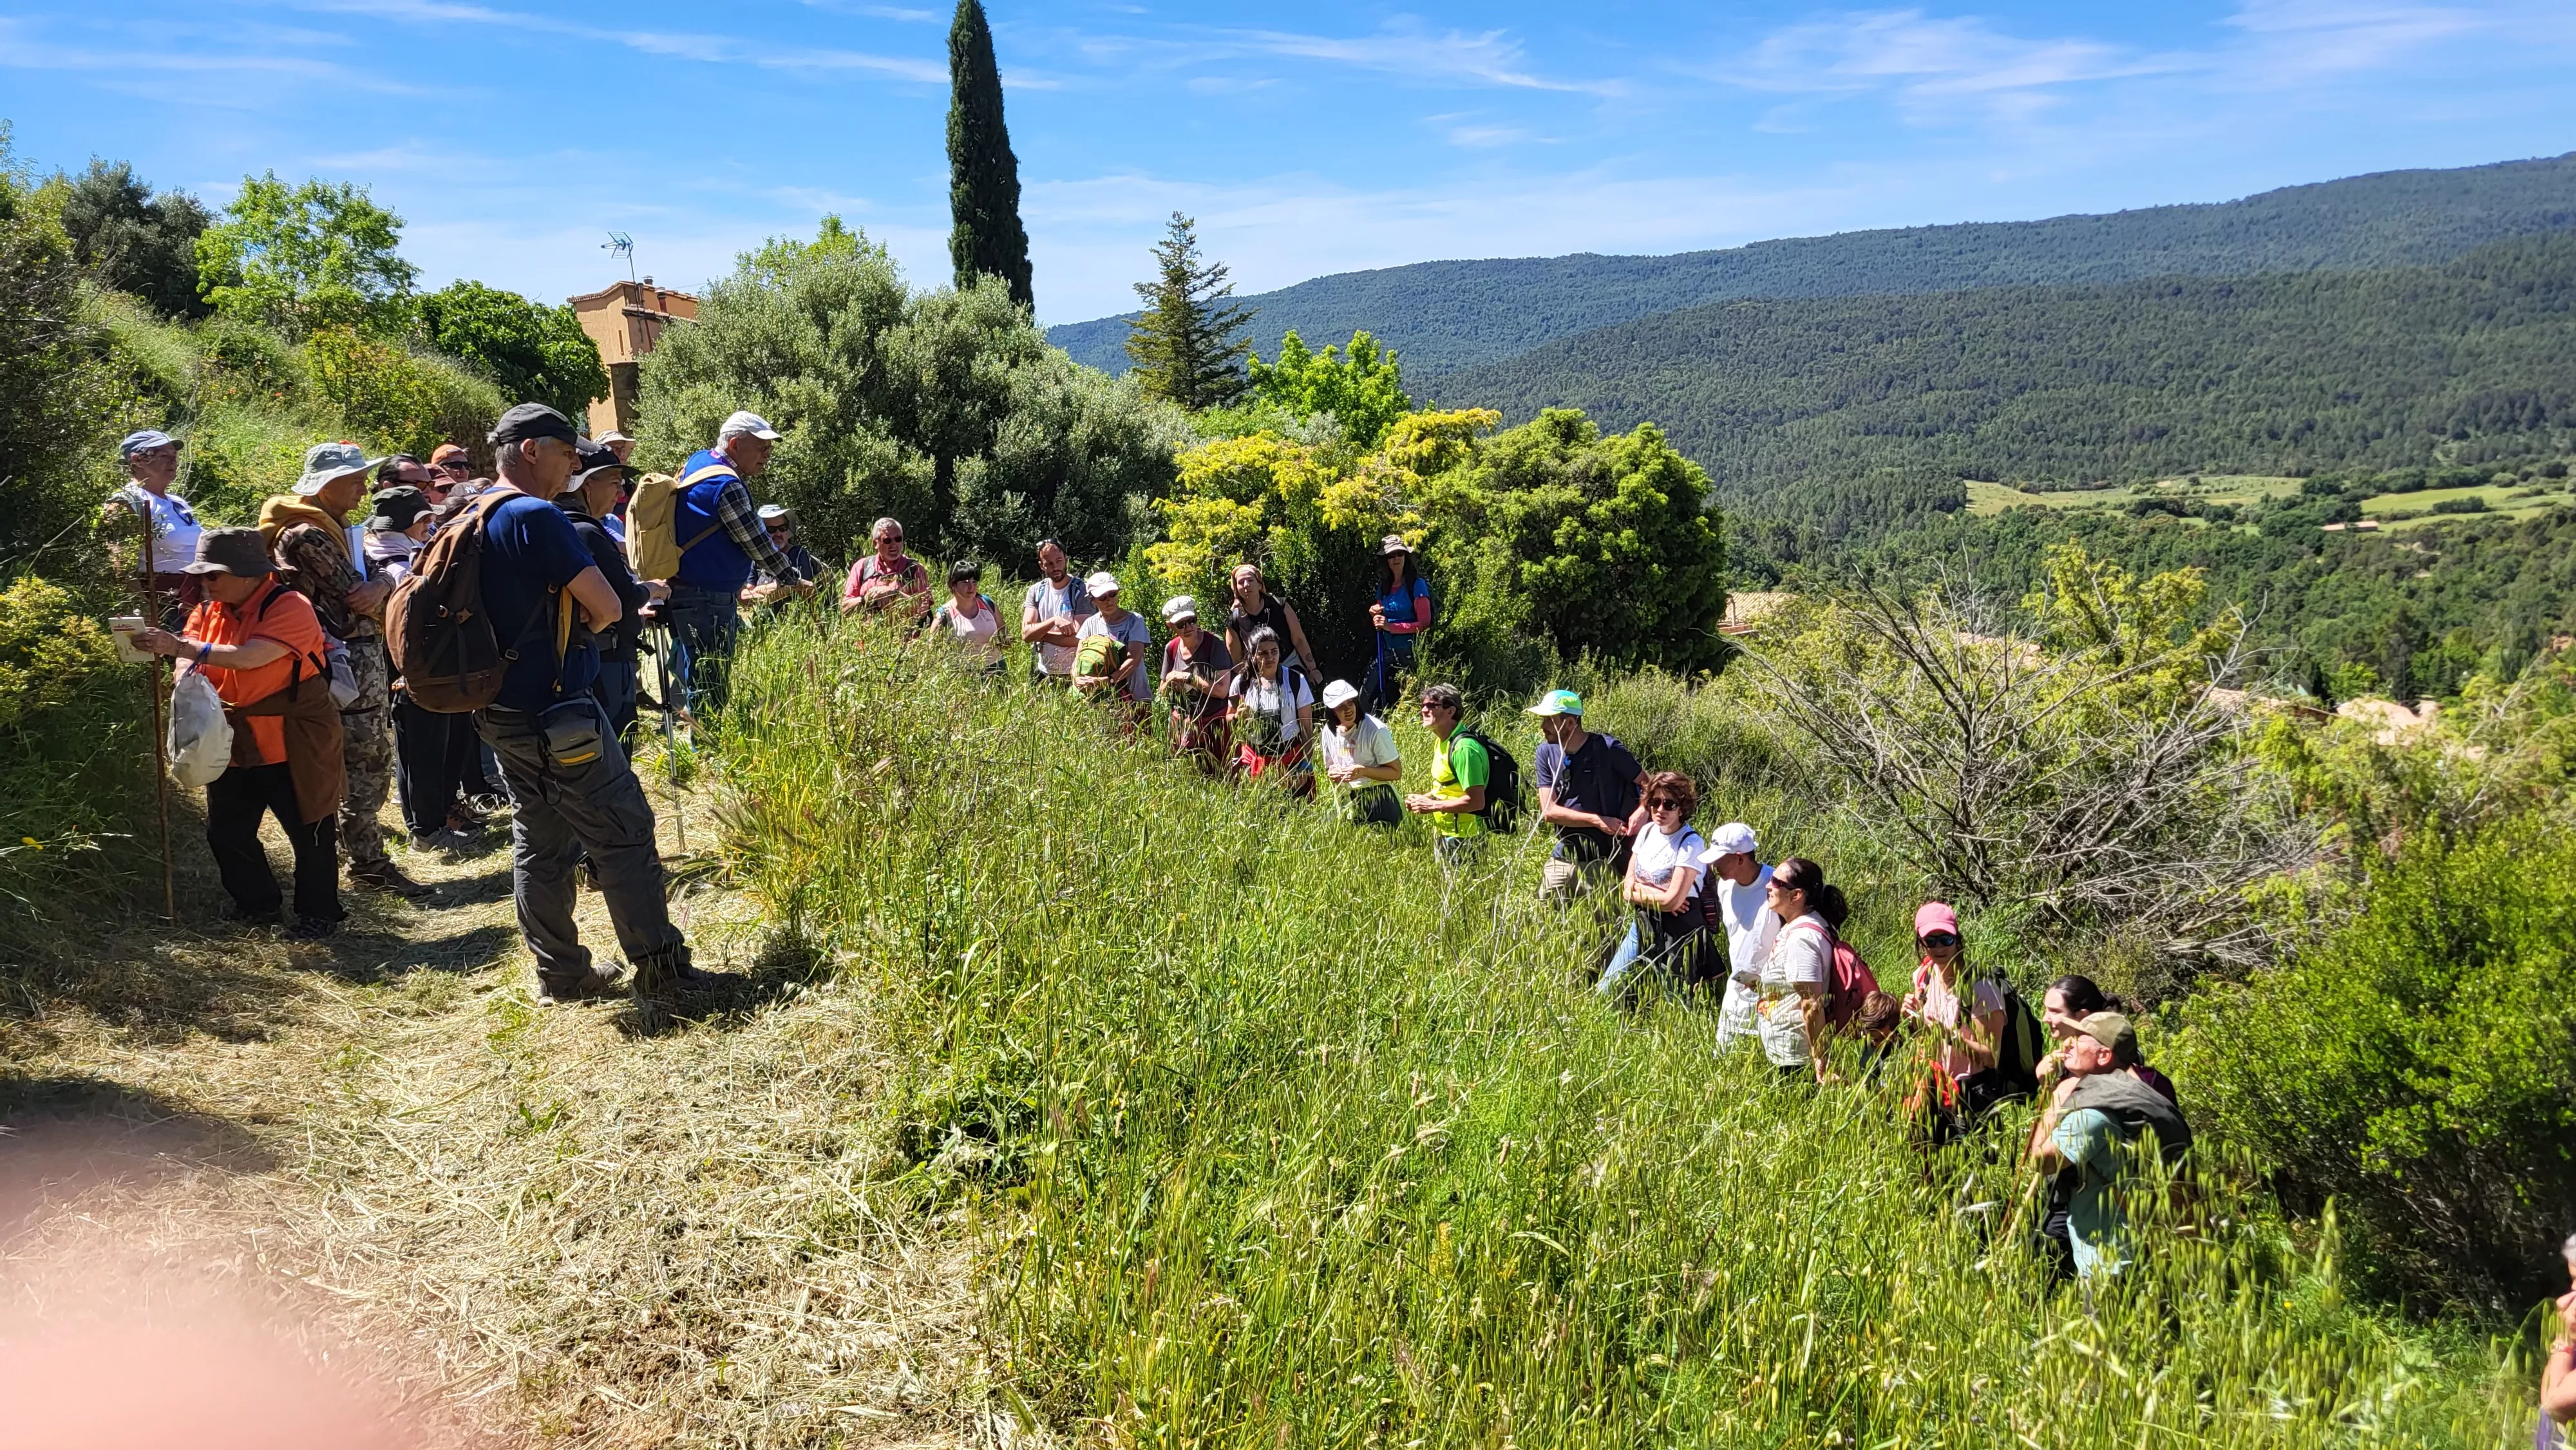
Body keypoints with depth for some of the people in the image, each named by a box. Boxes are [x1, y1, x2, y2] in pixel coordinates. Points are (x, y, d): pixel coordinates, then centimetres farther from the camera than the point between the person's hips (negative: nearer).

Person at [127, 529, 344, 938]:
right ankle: (257, 903, 33)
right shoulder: (207, 611, 5)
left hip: (293, 742, -7)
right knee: (225, 831, 14)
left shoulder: (290, 608, -18)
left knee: (308, 831, 3)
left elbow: (248, 657, -30)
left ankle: (319, 912, 19)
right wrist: (187, 671, -27)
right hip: (235, 743, 7)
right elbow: (190, 663, -3)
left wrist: (181, 646, -34)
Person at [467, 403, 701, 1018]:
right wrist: (578, 631, 3)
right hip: (557, 715, -9)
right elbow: (607, 607, -17)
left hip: (503, 712, 9)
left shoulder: (472, 521, 11)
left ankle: (560, 975, 22)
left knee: (540, 840, 14)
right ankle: (660, 973, 0)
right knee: (625, 834, -2)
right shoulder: (537, 517, -17)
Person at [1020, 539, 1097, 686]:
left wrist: (1039, 634, -12)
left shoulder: (1081, 591, -11)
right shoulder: (1036, 591, 1)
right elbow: (1026, 634, -8)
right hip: (1042, 674, 4)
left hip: (1073, 675, -4)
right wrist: (1053, 620, -24)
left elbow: (1079, 638, -20)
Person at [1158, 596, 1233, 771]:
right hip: (1183, 721, 4)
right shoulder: (1171, 648, 0)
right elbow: (1163, 693, 9)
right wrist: (1170, 682, -13)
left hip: (1215, 722, -4)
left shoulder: (1214, 644, -15)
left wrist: (1188, 678, -19)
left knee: (1218, 774, -4)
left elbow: (1222, 690, -23)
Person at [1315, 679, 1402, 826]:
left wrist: (1364, 771, -25)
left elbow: (1396, 773, -13)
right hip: (1347, 802, 5)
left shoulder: (1375, 730, -17)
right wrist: (1332, 774, -10)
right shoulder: (1328, 732, 0)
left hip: (1378, 801, -5)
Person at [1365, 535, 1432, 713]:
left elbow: (1424, 623, -11)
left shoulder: (1416, 585, -8)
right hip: (1386, 651, 7)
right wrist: (1374, 615, -2)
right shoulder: (1383, 586, 12)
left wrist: (1392, 627, -17)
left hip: (1408, 652, -6)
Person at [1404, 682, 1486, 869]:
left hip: (1462, 839, -10)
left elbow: (1476, 801, -25)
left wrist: (1433, 805, -20)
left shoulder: (1463, 748, -22)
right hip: (1443, 833, 10)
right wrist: (1423, 798, 5)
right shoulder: (1440, 742, 8)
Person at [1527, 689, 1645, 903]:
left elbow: (1647, 783, -1)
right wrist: (1597, 821, -17)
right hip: (1563, 859, 4)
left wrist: (1642, 811, -22)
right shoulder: (1546, 752, -1)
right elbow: (1549, 811, -6)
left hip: (1604, 860, -4)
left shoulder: (1607, 749, -11)